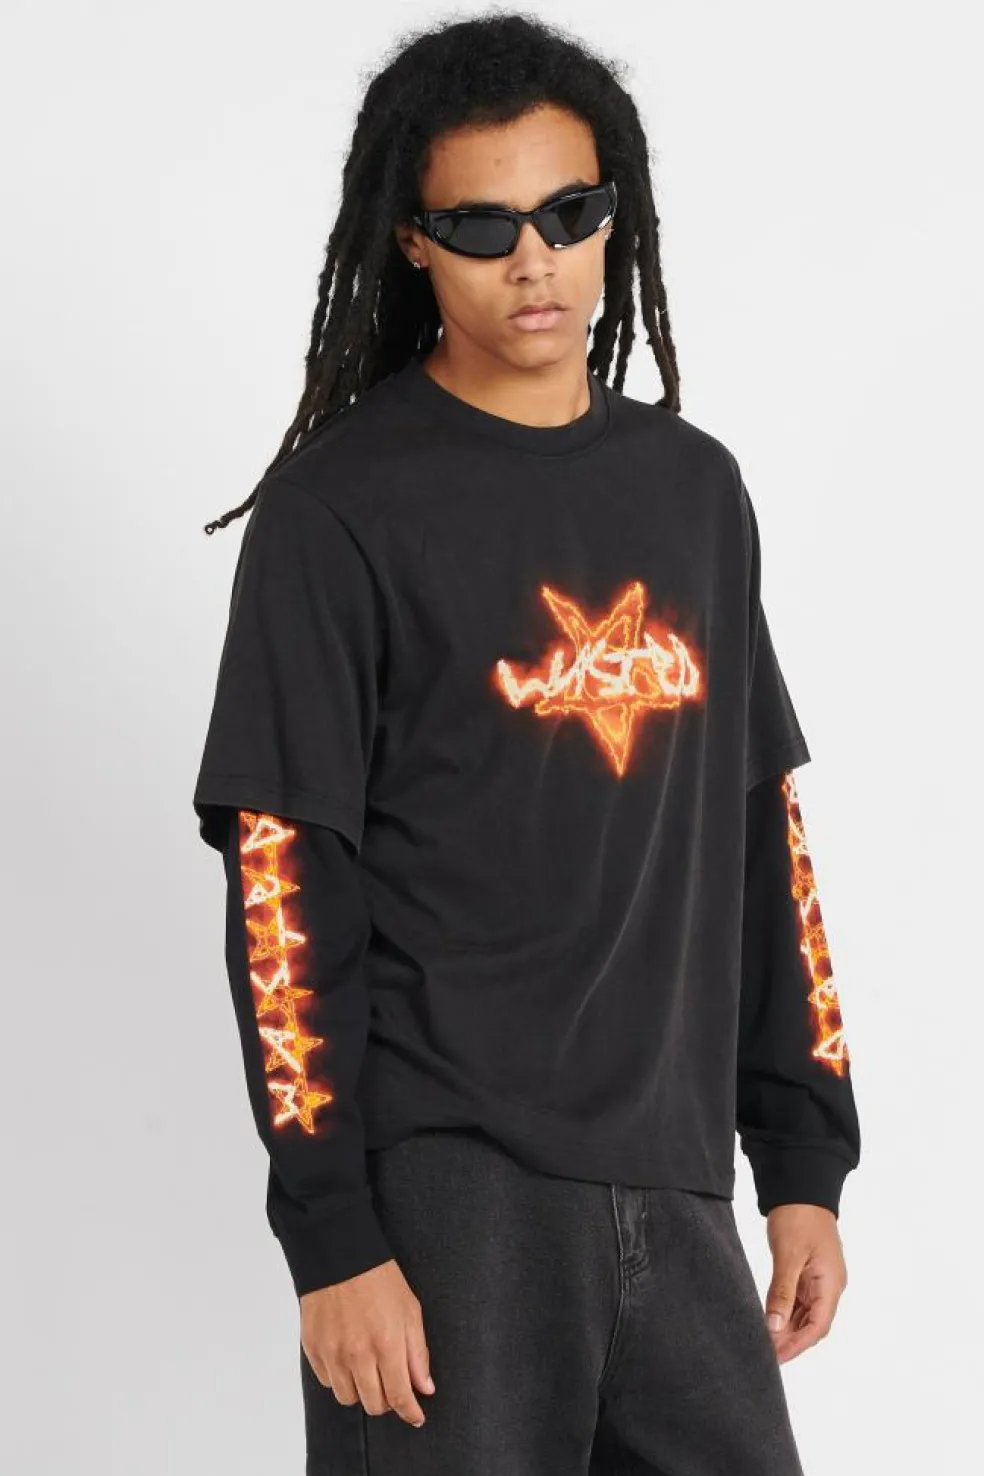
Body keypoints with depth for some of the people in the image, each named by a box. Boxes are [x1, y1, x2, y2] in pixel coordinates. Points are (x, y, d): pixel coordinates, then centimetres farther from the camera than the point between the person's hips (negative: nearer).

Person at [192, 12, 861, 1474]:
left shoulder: (694, 489, 12)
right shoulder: (341, 510, -5)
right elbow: (287, 892, -8)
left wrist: (806, 1159, 12)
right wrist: (331, 1236, -13)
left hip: (671, 1187, 5)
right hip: (444, 1193, -5)